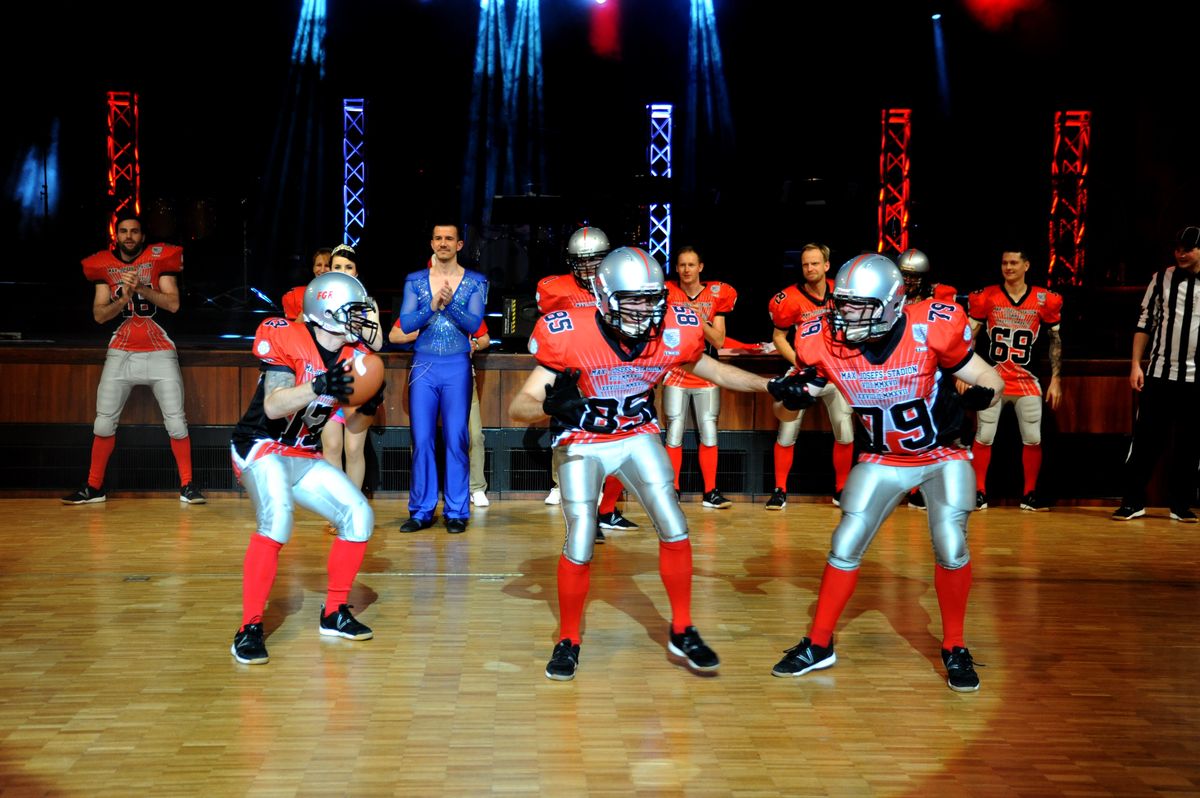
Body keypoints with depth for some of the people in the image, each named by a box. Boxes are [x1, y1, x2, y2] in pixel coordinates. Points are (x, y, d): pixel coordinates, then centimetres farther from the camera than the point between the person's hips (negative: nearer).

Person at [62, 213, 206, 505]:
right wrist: (124, 298, -16)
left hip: (159, 352, -2)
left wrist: (141, 288, -20)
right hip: (121, 352, 2)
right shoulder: (103, 264, 6)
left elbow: (173, 304, -7)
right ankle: (94, 487, 13)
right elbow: (99, 315, 1)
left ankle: (187, 486, 5)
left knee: (176, 420, -4)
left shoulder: (159, 258, 0)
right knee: (104, 421, 2)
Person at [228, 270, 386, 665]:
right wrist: (319, 387, -42)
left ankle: (334, 613, 14)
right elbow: (273, 406, -29)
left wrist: (368, 406, -15)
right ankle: (249, 629, -22)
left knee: (359, 516, -1)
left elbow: (353, 426, 5)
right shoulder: (287, 339, -19)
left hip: (305, 457, 7)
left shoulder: (353, 356, 0)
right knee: (276, 519, -31)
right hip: (261, 447, -7)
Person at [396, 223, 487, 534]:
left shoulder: (475, 282, 4)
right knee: (421, 440, 1)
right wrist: (433, 306, -17)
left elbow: (473, 324, -9)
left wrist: (450, 305, -25)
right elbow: (406, 324, -2)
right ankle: (421, 511, 9)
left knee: (457, 439, -1)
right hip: (423, 367, 2)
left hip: (457, 367, -1)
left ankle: (456, 512, 6)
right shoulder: (415, 281, 8)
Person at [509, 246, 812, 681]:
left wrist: (771, 385, -3)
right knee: (579, 546, -9)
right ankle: (568, 641, 14)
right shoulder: (570, 336, -27)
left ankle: (681, 632, 16)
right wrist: (551, 405, -50)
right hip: (581, 443, -3)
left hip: (638, 435, 3)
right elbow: (518, 406, -28)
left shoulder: (672, 332, -17)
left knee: (674, 531, -4)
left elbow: (714, 371, 5)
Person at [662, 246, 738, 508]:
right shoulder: (667, 293, 0)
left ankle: (710, 492, 8)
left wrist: (700, 320, -14)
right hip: (675, 373, -1)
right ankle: (672, 491, 6)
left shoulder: (716, 295, 3)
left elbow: (719, 341, -2)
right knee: (674, 433, -3)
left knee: (709, 433, 1)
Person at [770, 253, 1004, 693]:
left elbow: (992, 381, -15)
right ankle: (818, 645, 19)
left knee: (951, 548, -15)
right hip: (883, 460, 3)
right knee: (844, 547, 0)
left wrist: (976, 396, -37)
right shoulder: (827, 343, -18)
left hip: (943, 457, -2)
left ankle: (955, 649, 8)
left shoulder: (931, 330, -26)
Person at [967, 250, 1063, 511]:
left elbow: (1055, 340, 8)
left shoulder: (1044, 300, 0)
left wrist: (1055, 379, 4)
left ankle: (1030, 494, 15)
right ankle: (979, 492, 11)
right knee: (984, 436, -1)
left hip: (1027, 380, 1)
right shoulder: (986, 296, -2)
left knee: (1033, 439, 1)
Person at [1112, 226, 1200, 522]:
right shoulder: (1161, 279, 5)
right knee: (1145, 439, 0)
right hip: (1159, 374, 0)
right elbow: (1144, 324, 8)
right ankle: (1133, 502, 6)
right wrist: (1136, 365, 1)